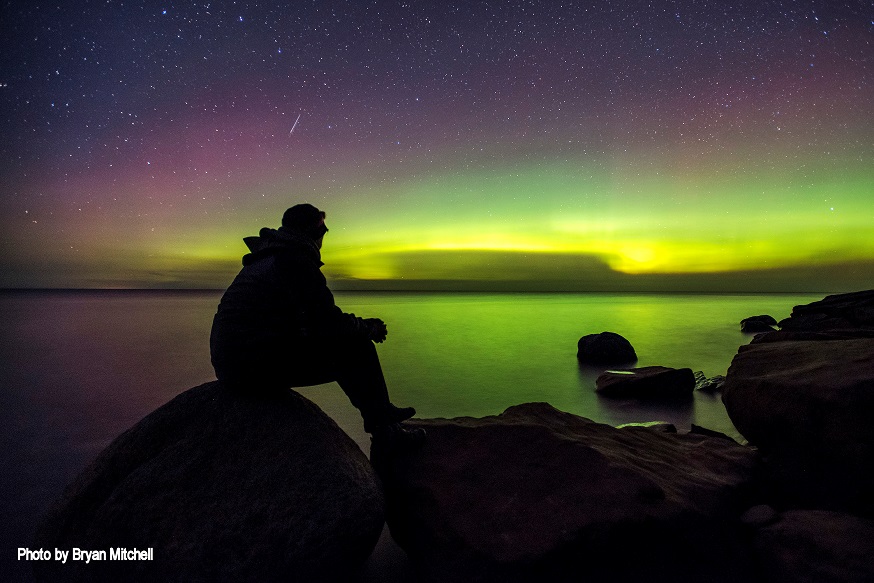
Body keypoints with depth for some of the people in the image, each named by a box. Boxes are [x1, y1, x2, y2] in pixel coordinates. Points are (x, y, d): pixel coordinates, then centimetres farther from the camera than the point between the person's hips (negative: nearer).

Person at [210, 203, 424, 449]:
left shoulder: (265, 259, 20)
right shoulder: (297, 260, -13)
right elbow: (329, 324, -16)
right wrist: (367, 328, 3)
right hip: (259, 368, -10)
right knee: (357, 347, -5)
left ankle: (382, 410, 27)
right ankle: (383, 428, 6)